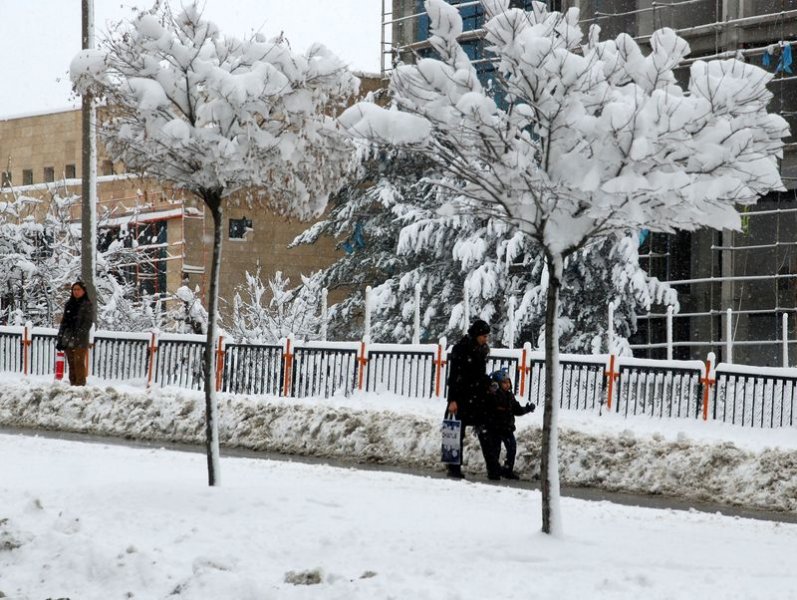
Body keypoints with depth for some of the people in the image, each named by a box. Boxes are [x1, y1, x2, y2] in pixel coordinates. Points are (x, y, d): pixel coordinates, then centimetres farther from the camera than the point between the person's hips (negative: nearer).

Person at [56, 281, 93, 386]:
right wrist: (59, 338, 12)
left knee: (79, 362, -10)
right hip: (68, 339, 5)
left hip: (80, 340, -5)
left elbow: (87, 322, -6)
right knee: (71, 363, 5)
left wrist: (78, 334, -17)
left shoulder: (87, 305, 1)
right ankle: (73, 383, 8)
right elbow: (64, 321, 19)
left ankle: (80, 383, -10)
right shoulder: (69, 304, 17)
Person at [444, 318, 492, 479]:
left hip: (478, 398, 6)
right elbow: (453, 376, -13)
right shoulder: (460, 349, -11)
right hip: (462, 397, -6)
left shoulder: (482, 350, 10)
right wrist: (452, 400, -17)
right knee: (457, 433, 0)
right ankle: (454, 467, 6)